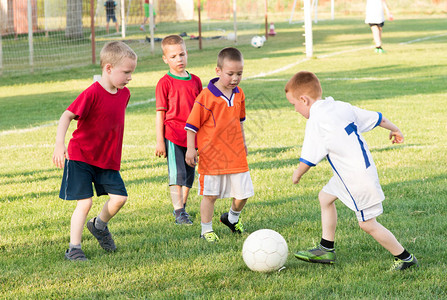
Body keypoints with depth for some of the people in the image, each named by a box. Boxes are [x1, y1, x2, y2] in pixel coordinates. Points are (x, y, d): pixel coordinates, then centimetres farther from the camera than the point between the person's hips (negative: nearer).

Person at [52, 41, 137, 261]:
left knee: (119, 197, -2)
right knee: (85, 202, -9)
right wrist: (59, 144, -36)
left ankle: (99, 225, 28)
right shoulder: (92, 93, -21)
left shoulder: (124, 93, 3)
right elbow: (67, 116, -24)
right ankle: (74, 249, 3)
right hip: (81, 157, -6)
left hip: (108, 159, 6)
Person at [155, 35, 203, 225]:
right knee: (176, 174, -10)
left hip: (191, 136, 5)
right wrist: (159, 141, -8)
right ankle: (179, 212, -9)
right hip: (172, 135, -5)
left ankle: (182, 207, 25)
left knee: (189, 175, 10)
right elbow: (160, 114, -5)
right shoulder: (165, 83, -5)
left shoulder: (195, 81, 10)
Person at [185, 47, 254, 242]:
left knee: (243, 193, 4)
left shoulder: (239, 94, 5)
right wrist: (191, 149, -11)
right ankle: (206, 230, 18)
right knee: (210, 195, 3)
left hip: (236, 154, 5)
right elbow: (192, 124, -9)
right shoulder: (206, 96, -14)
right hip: (212, 155, -5)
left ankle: (232, 218, 33)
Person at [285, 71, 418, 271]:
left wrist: (297, 174, 5)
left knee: (368, 224, 1)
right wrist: (395, 130, 32)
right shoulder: (343, 107, 4)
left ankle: (405, 258, 12)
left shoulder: (315, 122, -20)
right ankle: (326, 250, 28)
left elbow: (308, 160, -16)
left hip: (358, 180, -10)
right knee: (325, 197, 21)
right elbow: (375, 118, 13)